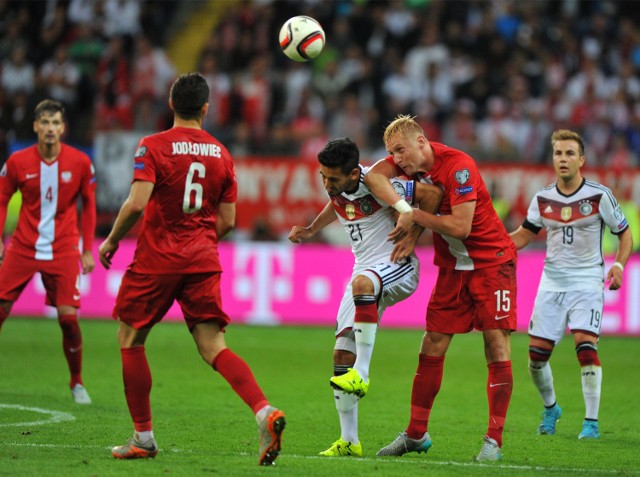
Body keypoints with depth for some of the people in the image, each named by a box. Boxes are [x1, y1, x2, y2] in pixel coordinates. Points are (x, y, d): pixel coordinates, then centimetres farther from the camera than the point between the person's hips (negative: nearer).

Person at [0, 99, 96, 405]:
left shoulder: (80, 162, -4)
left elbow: (88, 205, 6)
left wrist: (88, 249, 3)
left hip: (63, 250, -1)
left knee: (68, 317, -8)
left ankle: (77, 383, 9)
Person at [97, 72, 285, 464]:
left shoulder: (153, 147, -7)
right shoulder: (221, 154, 8)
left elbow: (137, 204, -17)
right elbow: (227, 221, 10)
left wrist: (112, 240, -1)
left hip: (157, 258, -4)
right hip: (203, 262, 4)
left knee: (130, 338, 12)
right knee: (214, 347, 1)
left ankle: (144, 437, 11)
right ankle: (265, 412, -22)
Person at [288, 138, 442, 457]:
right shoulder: (336, 187, 1)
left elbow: (432, 194, -16)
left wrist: (412, 239, -15)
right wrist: (311, 230, 17)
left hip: (398, 266, -8)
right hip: (366, 274, 8)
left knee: (362, 283, -42)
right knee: (341, 354, -2)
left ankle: (361, 373, -37)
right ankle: (349, 441, 5)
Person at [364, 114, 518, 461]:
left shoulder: (458, 166, -22)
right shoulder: (411, 160, -2)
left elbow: (460, 226, -26)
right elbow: (373, 176, -13)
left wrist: (415, 216, -18)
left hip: (491, 260, -7)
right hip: (452, 266, 7)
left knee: (497, 345, -10)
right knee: (432, 345, 2)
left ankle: (494, 441, -9)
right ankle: (416, 435, 9)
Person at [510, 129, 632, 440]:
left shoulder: (599, 196, -6)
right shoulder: (543, 199, 4)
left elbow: (624, 233, 3)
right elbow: (524, 235, 16)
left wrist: (618, 265, -13)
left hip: (587, 283, -4)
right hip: (552, 283, 4)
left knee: (585, 346, -20)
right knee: (536, 353, 0)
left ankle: (591, 422, -9)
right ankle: (550, 408, 27)